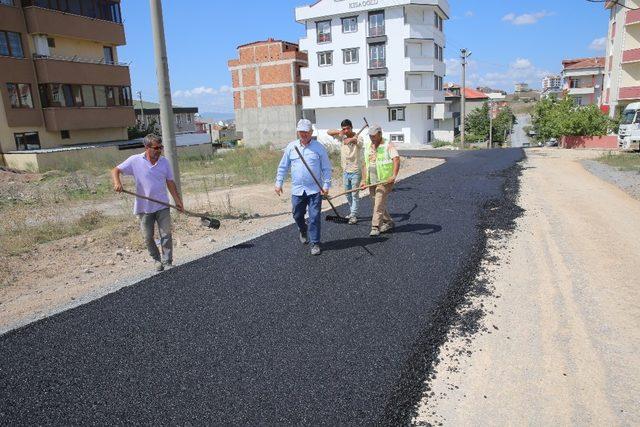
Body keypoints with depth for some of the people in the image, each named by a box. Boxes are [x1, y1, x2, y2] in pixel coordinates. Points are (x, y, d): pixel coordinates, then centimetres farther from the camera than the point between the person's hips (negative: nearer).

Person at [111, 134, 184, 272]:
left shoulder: (164, 161, 3)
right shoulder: (135, 161, -5)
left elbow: (170, 182, 8)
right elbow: (116, 170, -2)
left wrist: (178, 200, 5)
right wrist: (117, 182, -24)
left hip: (162, 206, 1)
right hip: (144, 207, -1)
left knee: (166, 234, -3)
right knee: (148, 237, 8)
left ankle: (168, 263, 5)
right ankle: (157, 260, 28)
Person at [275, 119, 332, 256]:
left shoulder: (319, 147, -1)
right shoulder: (291, 147, 5)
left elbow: (326, 168, 0)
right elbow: (283, 167, 11)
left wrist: (326, 185, -6)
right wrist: (278, 183, 7)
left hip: (315, 190, -3)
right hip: (297, 190, 3)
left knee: (314, 217, -2)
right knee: (297, 216, 14)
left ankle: (315, 243, 11)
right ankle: (303, 230, 45)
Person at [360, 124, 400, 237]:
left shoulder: (388, 145, -8)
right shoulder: (367, 146, 13)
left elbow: (396, 159, -19)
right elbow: (365, 163, 15)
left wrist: (394, 175, -32)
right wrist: (364, 180, 7)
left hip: (384, 180, -7)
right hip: (371, 181, 7)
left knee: (379, 203, -11)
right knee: (377, 203, 13)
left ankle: (375, 227, -6)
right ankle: (388, 223, 28)